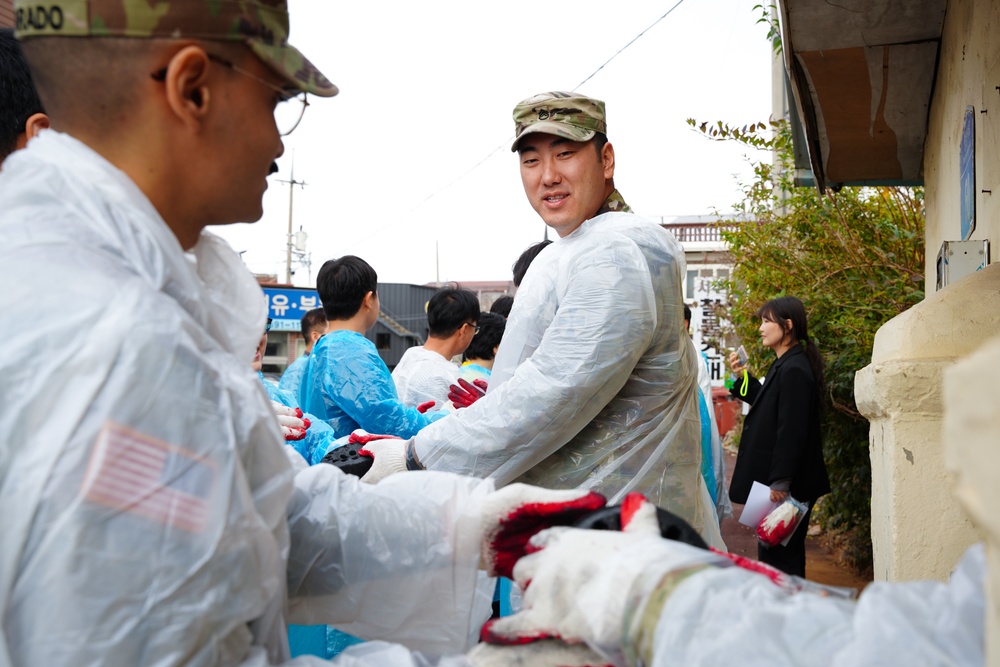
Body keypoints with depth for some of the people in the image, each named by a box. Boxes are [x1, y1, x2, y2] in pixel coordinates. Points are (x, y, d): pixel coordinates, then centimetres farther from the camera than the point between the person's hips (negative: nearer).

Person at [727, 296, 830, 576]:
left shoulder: (794, 370, -20)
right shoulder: (783, 365, 12)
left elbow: (791, 431, -23)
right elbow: (769, 407, 21)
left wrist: (780, 482, -22)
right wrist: (744, 377, 12)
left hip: (785, 485, -10)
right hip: (778, 479, 10)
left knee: (778, 555, -3)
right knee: (785, 553, 17)